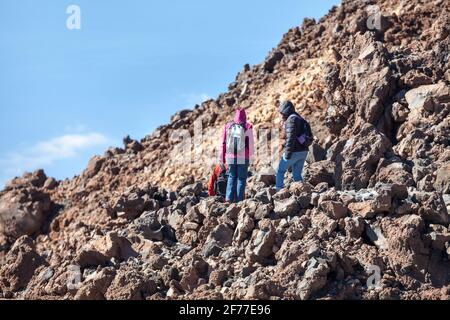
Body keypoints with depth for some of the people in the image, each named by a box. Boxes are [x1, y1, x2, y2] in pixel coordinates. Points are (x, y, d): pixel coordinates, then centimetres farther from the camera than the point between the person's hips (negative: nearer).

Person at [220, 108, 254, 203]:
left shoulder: (228, 126, 2)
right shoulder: (247, 127, -6)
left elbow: (224, 143, 5)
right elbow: (250, 143, -5)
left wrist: (223, 157, 13)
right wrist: (250, 156, 7)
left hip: (230, 157, 3)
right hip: (243, 157, -2)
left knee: (231, 177, 15)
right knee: (241, 178, 6)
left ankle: (229, 198, 4)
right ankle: (239, 199, 4)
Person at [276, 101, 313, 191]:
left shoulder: (291, 120, -13)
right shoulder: (301, 120, 17)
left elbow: (291, 137, -22)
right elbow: (309, 137, 16)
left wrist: (287, 152, -20)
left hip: (294, 152, -8)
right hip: (303, 152, 8)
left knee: (280, 171, 6)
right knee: (297, 174, 13)